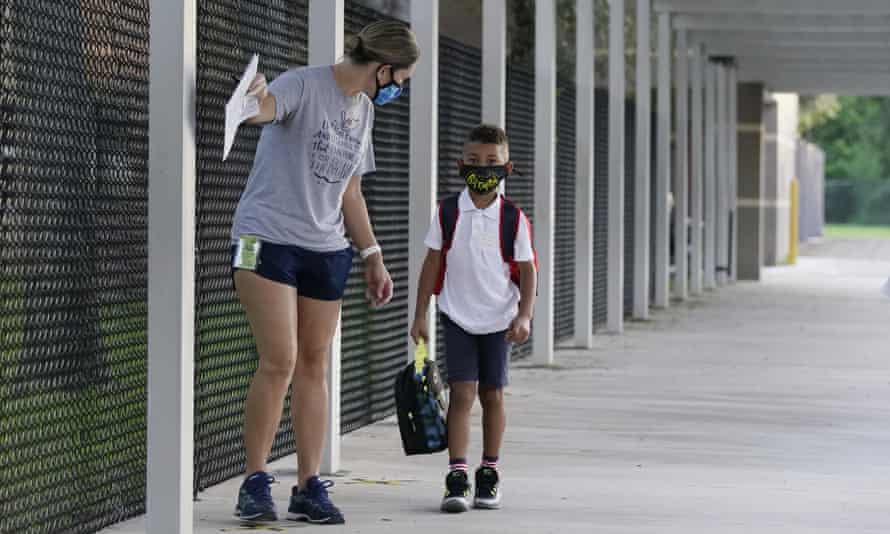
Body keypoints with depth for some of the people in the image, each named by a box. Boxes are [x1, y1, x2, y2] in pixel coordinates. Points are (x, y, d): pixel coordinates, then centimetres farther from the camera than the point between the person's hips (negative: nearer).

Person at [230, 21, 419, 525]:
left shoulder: (363, 110, 16)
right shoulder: (304, 85, -9)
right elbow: (266, 106, -32)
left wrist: (374, 257, 21)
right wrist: (254, 100, -56)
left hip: (326, 249, 7)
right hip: (268, 237, -7)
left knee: (315, 367, 6)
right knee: (280, 362, -12)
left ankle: (309, 488, 11)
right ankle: (255, 483, -2)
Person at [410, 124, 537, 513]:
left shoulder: (514, 218, -5)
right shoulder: (447, 212, -3)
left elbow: (527, 271, -1)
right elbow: (432, 263, 3)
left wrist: (524, 316, -12)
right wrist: (420, 315, 1)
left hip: (498, 320, 0)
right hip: (457, 318, 0)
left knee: (492, 395, 8)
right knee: (462, 393, -9)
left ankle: (489, 474, 21)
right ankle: (457, 478, -11)